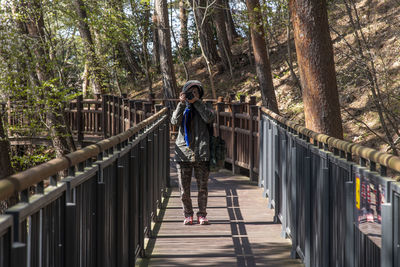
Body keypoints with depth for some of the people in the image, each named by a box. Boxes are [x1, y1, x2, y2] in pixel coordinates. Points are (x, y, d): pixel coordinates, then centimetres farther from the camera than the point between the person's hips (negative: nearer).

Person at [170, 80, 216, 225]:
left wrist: (196, 102, -12)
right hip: (183, 152, 1)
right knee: (184, 187, 2)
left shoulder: (203, 107, 10)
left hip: (201, 153, -1)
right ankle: (188, 214, 14)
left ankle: (202, 214, 13)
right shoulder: (182, 108, 13)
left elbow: (210, 117, -12)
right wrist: (182, 104, -15)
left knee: (203, 186, 2)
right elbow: (175, 121, -7)